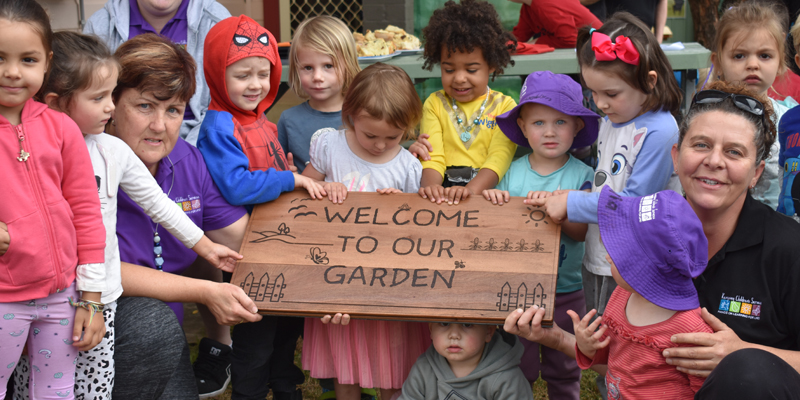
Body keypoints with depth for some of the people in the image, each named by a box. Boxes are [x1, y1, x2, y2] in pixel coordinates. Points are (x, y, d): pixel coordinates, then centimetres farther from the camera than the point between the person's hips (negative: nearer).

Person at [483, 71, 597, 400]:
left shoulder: (582, 175, -6)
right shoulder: (513, 172, -2)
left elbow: (582, 231, -15)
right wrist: (492, 199, -18)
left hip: (565, 291, -1)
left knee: (563, 371, 15)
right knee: (518, 368, 12)